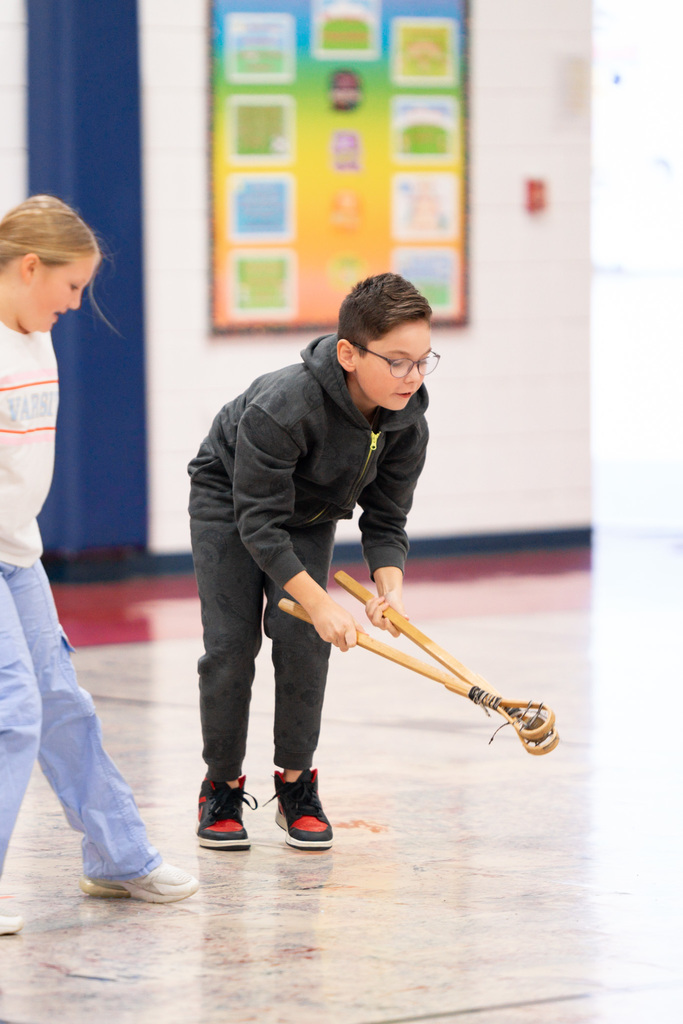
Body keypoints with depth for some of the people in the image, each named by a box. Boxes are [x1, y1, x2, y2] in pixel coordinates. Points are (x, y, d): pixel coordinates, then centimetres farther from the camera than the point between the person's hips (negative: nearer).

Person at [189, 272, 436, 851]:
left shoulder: (407, 423, -24)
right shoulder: (280, 407, -41)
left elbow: (386, 520, -13)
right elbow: (260, 523, -36)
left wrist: (391, 587, -32)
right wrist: (319, 603, -41)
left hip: (311, 514, 4)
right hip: (229, 502, -4)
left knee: (303, 641, -9)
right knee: (231, 644, -9)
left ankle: (296, 784, 5)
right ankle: (223, 789, 6)